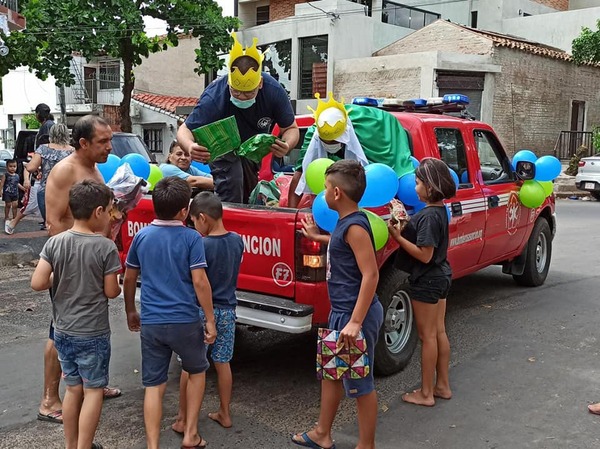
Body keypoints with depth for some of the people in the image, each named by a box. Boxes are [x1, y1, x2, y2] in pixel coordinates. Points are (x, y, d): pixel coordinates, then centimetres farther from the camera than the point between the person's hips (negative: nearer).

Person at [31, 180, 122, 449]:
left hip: (63, 332, 5)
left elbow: (37, 284, -7)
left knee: (73, 389, 18)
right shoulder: (106, 247, -16)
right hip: (93, 334, -5)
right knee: (93, 391, 8)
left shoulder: (54, 243, -5)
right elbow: (111, 292, -10)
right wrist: (117, 284, 11)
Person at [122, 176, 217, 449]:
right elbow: (199, 281, -13)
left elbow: (129, 278, 10)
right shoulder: (191, 238, -9)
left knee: (154, 385, 9)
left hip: (151, 322, 3)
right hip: (185, 321, -2)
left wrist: (130, 311, 24)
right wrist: (210, 320, -6)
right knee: (197, 372, 21)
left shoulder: (142, 236, 3)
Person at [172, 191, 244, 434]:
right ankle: (224, 414, 25)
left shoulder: (201, 246, -19)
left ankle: (182, 418, 15)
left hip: (202, 311, -5)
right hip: (227, 311, 5)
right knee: (222, 363, 16)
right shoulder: (237, 241, -2)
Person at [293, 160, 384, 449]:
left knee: (360, 382, 4)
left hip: (357, 314, -10)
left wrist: (356, 321, -27)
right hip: (340, 312, 10)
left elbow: (371, 274, -25)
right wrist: (317, 237, 40)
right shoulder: (345, 222, 7)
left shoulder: (355, 226, -20)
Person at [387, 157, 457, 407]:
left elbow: (425, 255, -25)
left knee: (428, 336, 1)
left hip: (426, 281, -9)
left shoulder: (428, 216, -23)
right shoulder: (440, 210, 6)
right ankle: (442, 385, 28)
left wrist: (398, 237, -22)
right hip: (441, 276, 9)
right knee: (439, 332, 17)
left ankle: (426, 393, 13)